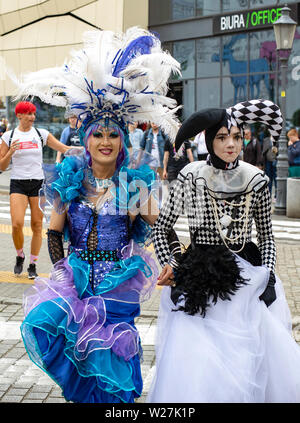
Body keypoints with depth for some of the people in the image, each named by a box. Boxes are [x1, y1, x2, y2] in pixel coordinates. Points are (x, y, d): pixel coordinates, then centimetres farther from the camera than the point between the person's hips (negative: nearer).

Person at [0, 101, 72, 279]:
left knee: (37, 226, 1)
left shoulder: (42, 134, 4)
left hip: (38, 183, 1)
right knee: (17, 224, -15)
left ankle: (33, 265, 15)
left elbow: (65, 149, 5)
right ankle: (20, 256, 12)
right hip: (18, 184, -1)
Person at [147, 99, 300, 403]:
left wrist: (268, 276, -1)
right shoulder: (191, 177, -5)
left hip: (247, 277, 2)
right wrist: (170, 269, -8)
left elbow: (266, 235, 11)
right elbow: (160, 230, 3)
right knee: (192, 374, -8)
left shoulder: (256, 180, 0)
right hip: (199, 281, -2)